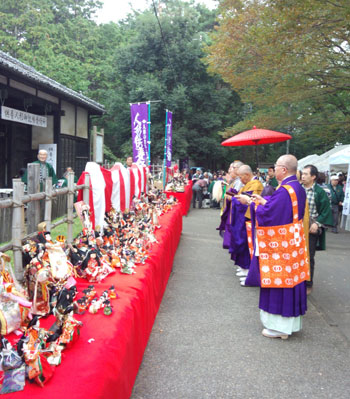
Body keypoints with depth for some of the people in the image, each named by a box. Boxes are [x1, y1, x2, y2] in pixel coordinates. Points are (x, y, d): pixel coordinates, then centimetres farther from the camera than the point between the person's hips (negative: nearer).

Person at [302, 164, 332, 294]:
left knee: (308, 257, 4)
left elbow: (326, 211, -6)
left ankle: (308, 284, 18)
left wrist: (317, 224, -15)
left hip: (311, 230, -4)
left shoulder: (320, 192, -7)